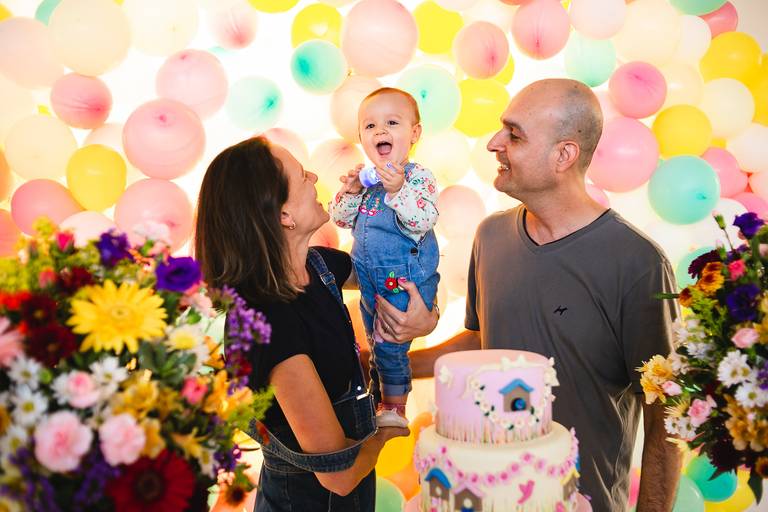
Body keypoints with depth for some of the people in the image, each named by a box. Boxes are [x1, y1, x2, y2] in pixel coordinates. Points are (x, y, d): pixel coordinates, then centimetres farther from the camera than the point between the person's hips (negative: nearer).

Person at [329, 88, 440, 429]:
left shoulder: (419, 178, -13)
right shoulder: (364, 177, 4)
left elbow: (423, 221, -25)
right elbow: (340, 219, 5)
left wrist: (398, 190, -33)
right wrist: (349, 192, -12)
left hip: (406, 279, -6)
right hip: (370, 277, 7)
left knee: (389, 344, -4)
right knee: (376, 343, 19)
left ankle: (395, 408, 16)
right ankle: (381, 400, 38)